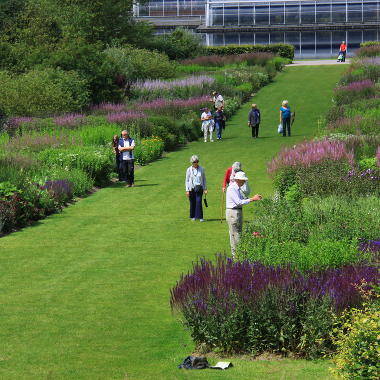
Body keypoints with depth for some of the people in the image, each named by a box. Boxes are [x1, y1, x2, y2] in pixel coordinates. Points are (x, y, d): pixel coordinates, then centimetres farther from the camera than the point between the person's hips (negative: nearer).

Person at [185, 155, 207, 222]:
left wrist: (205, 189, 6)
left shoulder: (201, 169, 2)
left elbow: (204, 179, 9)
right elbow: (187, 180, 3)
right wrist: (187, 190, -2)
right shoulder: (189, 170, 0)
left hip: (199, 188, 0)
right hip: (192, 188, 0)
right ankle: (193, 216, 20)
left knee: (199, 202, -11)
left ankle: (200, 217, -8)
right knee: (192, 203, 5)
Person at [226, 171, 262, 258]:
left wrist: (254, 198, 8)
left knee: (239, 233, 13)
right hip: (233, 212, -10)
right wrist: (252, 199, -21)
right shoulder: (232, 188, -18)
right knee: (234, 234, -6)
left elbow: (241, 199, 20)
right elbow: (239, 202, -23)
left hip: (238, 212, 10)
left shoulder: (237, 188, 14)